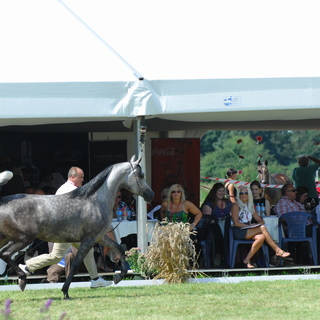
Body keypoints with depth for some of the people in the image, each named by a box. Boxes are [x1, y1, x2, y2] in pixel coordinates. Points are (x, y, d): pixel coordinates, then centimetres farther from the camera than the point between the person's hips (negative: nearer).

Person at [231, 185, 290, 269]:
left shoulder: (250, 207, 23)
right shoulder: (236, 206, 3)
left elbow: (261, 221, 21)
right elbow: (236, 223, -8)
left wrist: (255, 225, -3)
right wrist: (250, 226, -13)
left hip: (248, 232, 6)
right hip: (238, 232, -6)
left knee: (262, 237, -28)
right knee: (263, 228, -24)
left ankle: (247, 260, -26)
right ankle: (277, 250, -24)